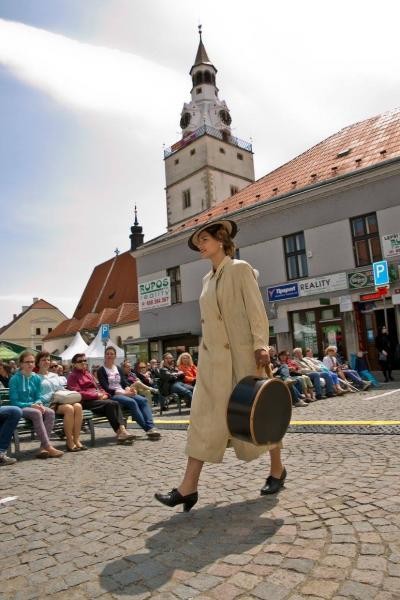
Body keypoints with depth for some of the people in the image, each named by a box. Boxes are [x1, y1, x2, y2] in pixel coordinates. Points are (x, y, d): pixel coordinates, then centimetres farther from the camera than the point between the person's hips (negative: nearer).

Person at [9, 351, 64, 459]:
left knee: (50, 412, -26)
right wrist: (31, 405, -21)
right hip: (20, 408, -5)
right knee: (36, 413, -36)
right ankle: (48, 447, -36)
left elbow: (38, 397, 11)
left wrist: (39, 404, -13)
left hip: (34, 407, 5)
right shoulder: (15, 379, -6)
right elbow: (14, 401, -8)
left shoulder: (37, 378, 8)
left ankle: (43, 448, -32)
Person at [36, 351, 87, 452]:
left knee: (78, 406, -27)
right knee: (69, 408, -34)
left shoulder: (55, 375, 28)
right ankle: (69, 442, -25)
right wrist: (51, 397, -17)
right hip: (48, 404, -5)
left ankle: (76, 439, -25)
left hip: (61, 401, 6)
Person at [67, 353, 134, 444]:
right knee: (110, 404, -28)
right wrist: (97, 395, -14)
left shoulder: (88, 374, 29)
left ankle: (122, 429, -35)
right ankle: (119, 432, -27)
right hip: (85, 402, -7)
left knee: (115, 403, -22)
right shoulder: (72, 376, 3)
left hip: (97, 398, 7)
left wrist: (104, 394, 5)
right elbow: (77, 393, -10)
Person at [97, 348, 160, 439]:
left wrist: (128, 389, -14)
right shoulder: (101, 370, 2)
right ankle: (148, 428, -30)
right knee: (132, 402, -32)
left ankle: (151, 427, -30)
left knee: (143, 400, -20)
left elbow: (124, 382, 11)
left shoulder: (119, 369, 20)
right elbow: (106, 388, -9)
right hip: (112, 395, -6)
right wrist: (123, 393, -18)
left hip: (124, 393, 6)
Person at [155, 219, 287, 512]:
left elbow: (256, 309, -10)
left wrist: (260, 345, -21)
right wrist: (207, 352, 17)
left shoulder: (240, 269, -2)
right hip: (213, 358, 6)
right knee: (204, 418, 1)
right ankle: (189, 487, 3)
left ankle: (277, 470, 29)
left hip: (241, 354, -6)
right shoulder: (208, 278, 17)